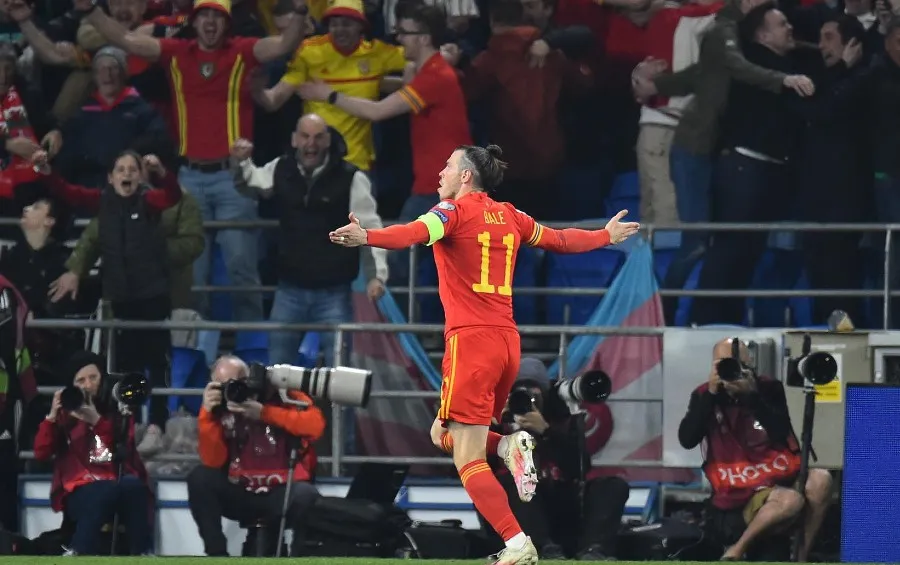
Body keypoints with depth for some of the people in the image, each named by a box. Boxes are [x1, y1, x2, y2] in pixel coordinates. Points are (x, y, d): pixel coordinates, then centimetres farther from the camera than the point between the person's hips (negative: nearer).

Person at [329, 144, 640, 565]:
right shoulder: (509, 217, 15)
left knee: (467, 460, -5)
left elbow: (415, 233, -26)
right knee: (444, 435, 23)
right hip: (507, 341, 7)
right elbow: (561, 241, 30)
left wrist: (365, 237, -43)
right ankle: (509, 447, -4)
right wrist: (607, 235, 49)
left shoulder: (455, 210, -5)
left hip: (471, 340, -7)